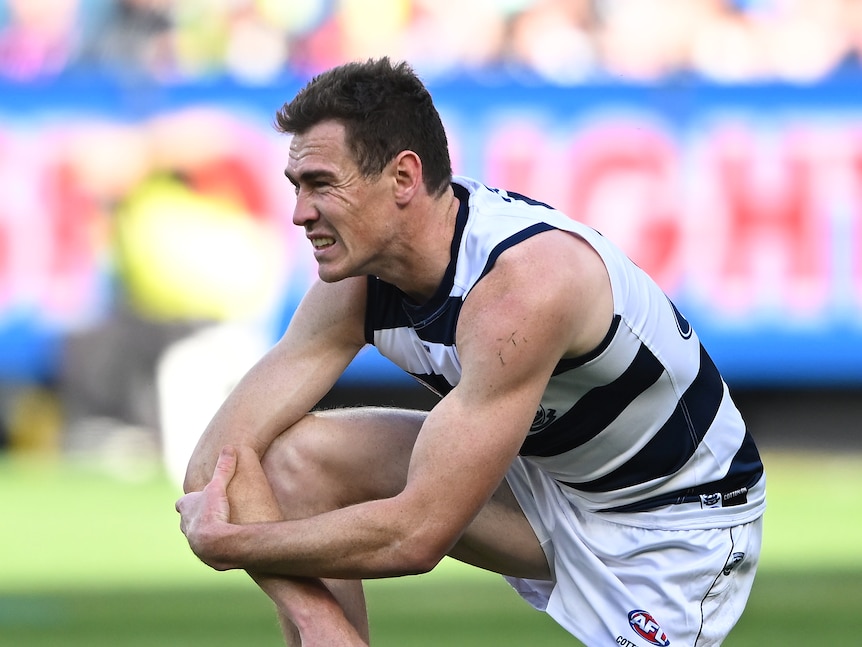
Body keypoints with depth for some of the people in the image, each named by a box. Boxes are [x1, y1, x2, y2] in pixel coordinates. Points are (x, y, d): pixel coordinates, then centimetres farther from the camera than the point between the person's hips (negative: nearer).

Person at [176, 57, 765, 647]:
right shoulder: (357, 278, -11)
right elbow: (223, 454, -12)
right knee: (294, 456, -10)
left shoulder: (525, 281, -35)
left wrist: (224, 542, -21)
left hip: (676, 522, -7)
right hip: (548, 472, 7)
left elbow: (414, 536, -33)